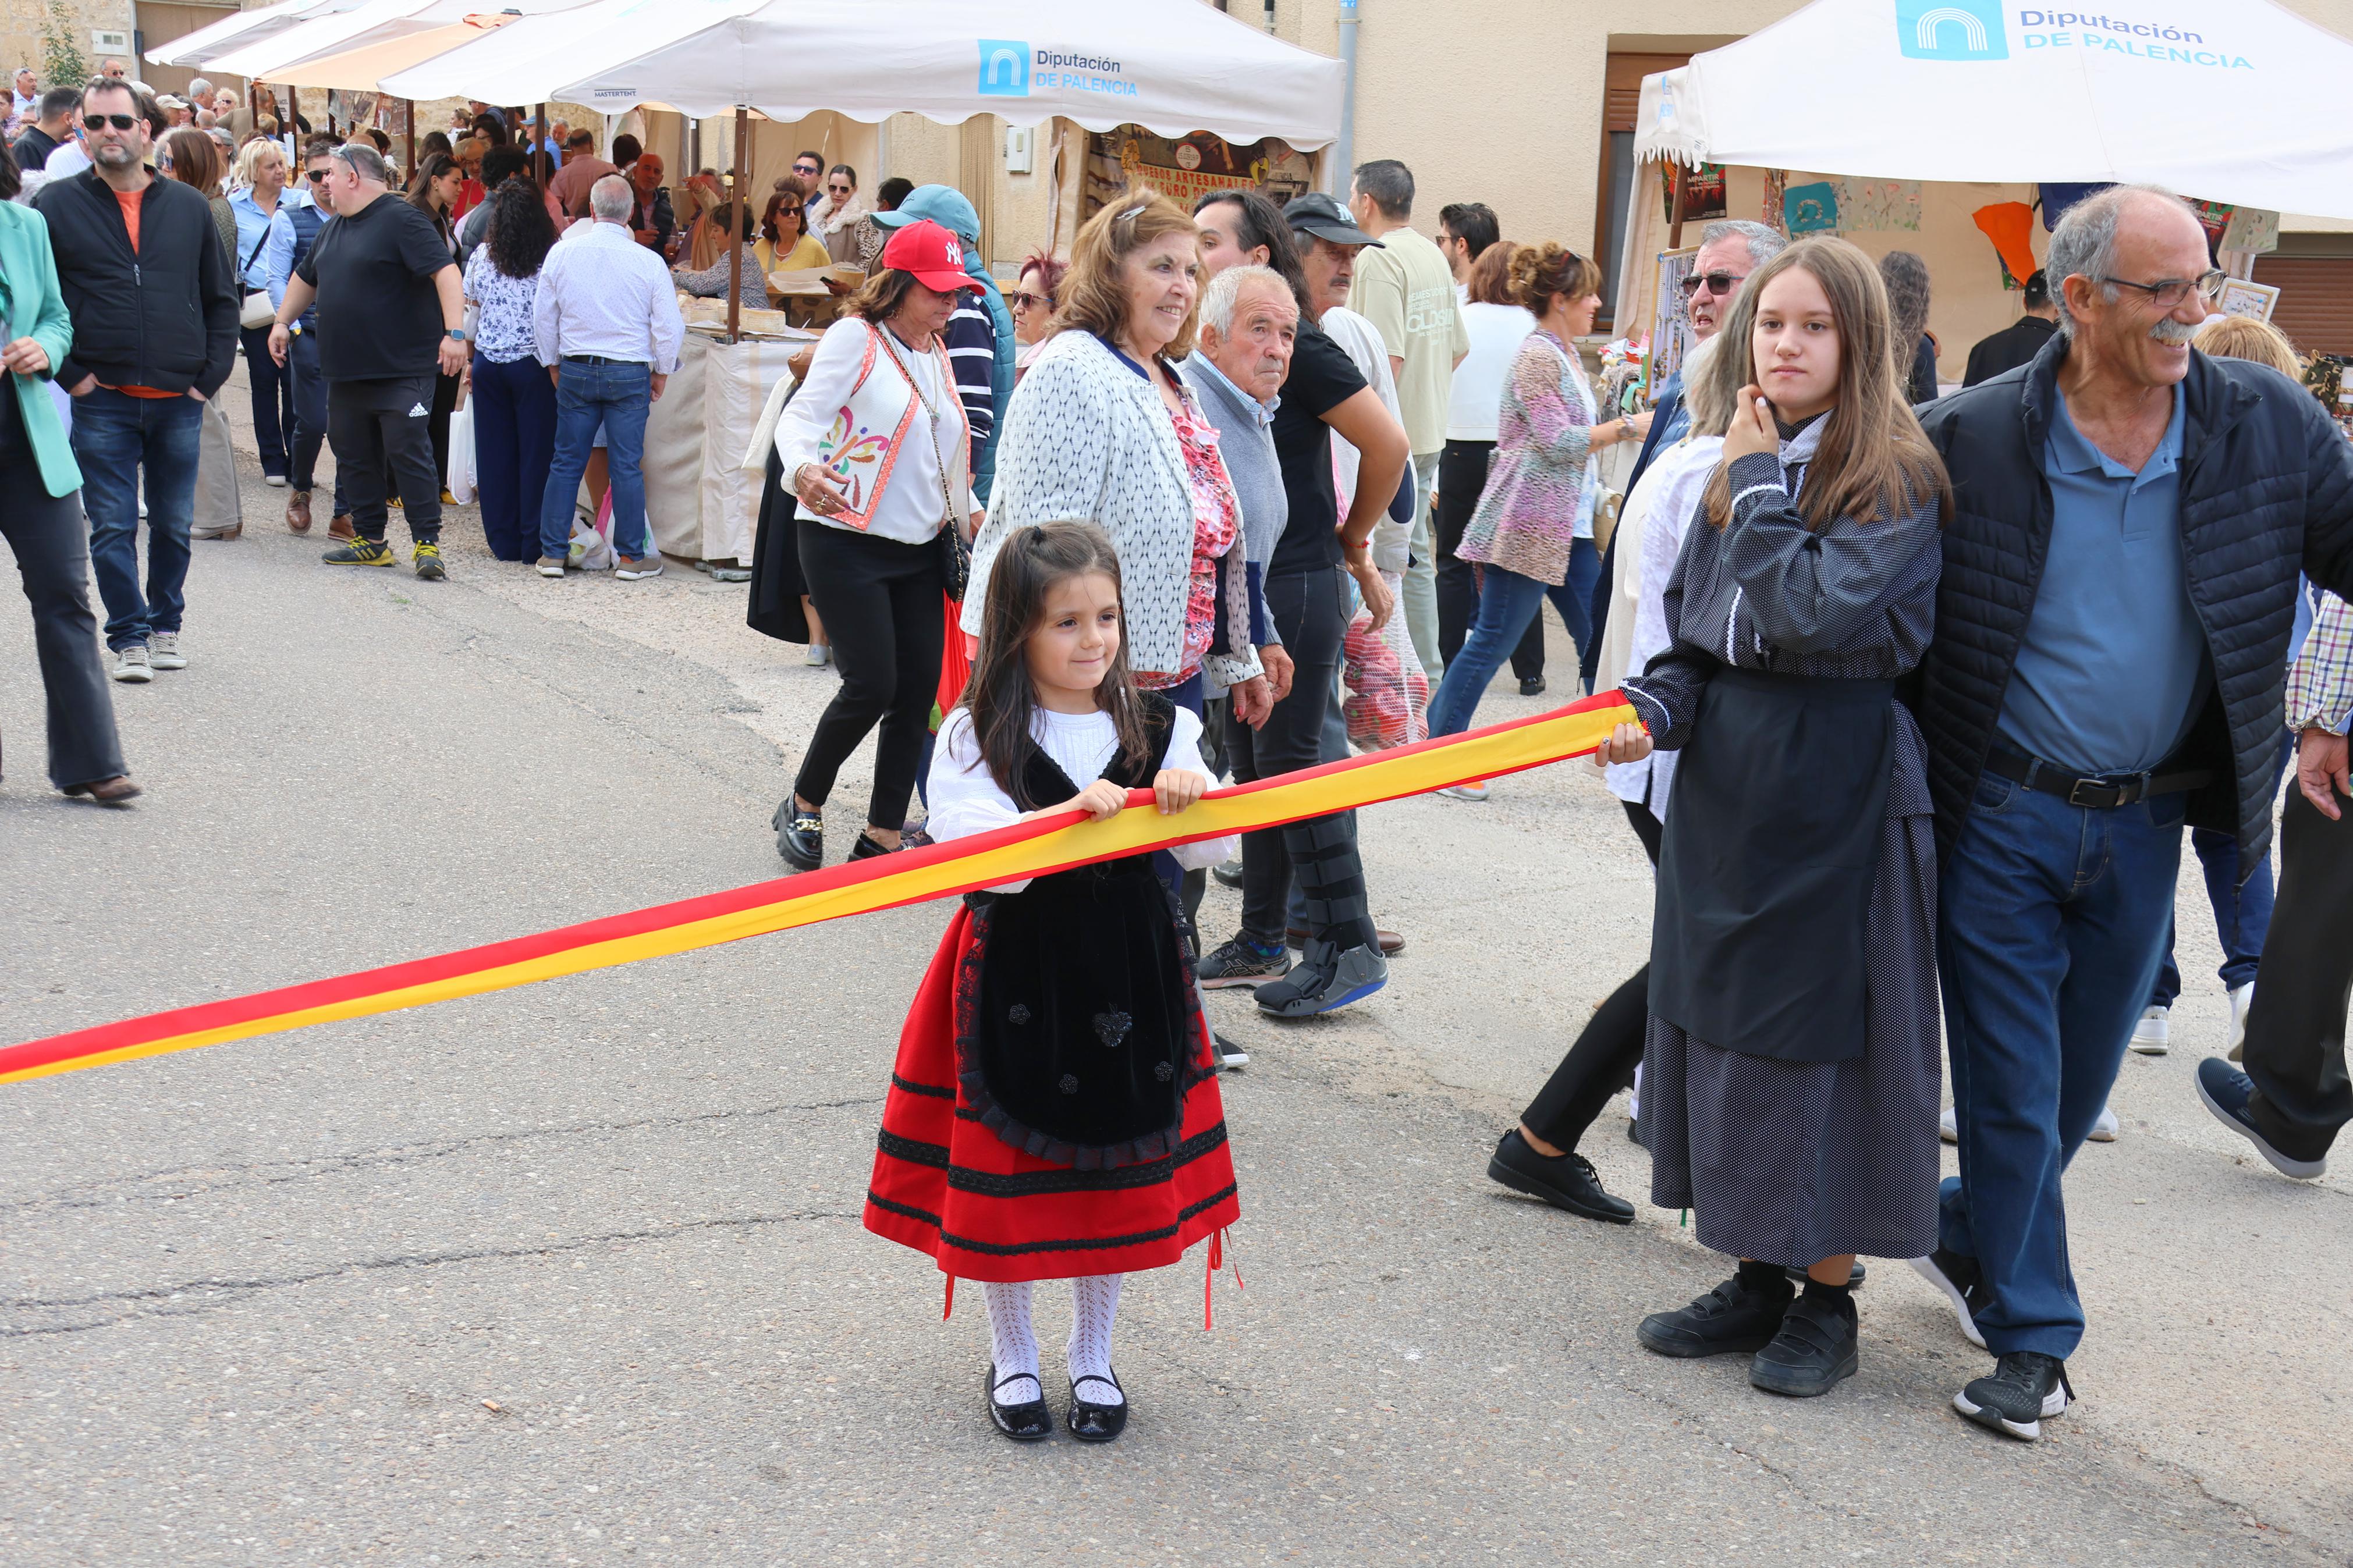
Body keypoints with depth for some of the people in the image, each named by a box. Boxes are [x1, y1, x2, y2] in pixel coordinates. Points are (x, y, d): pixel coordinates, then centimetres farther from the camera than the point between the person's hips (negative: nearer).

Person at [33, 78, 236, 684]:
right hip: (102, 402, -2)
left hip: (179, 401, 2)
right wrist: (70, 373, -6)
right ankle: (130, 638, 7)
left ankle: (165, 626, 24)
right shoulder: (57, 206, 0)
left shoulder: (188, 207, 8)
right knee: (113, 529, -1)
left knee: (174, 526, 10)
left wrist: (210, 377, 4)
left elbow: (222, 299, 13)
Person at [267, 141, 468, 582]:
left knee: (409, 453, -8)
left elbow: (445, 272, -21)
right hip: (346, 371, 9)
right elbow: (305, 278, 32)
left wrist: (455, 332, -30)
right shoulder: (336, 228, 16)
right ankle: (369, 541, 21)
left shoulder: (401, 220, -12)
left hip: (402, 370, -9)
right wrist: (283, 322, 30)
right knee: (355, 457, 11)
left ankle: (427, 543, -2)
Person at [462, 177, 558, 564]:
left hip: (489, 364, 3)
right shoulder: (553, 260, -9)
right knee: (536, 452, 3)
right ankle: (534, 543, 4)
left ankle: (503, 542, 14)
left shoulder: (481, 257, 1)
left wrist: (470, 362, 18)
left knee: (495, 453, 9)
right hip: (534, 367, -3)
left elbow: (469, 313, 8)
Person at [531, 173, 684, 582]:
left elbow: (543, 315, 7)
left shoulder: (561, 253, -2)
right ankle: (632, 557, 8)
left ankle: (553, 552, 12)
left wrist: (553, 364, 20)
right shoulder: (649, 262, -9)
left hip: (576, 369, 2)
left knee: (567, 462, 9)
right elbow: (670, 326, -5)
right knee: (627, 466, 3)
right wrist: (662, 371, 10)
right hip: (629, 373, -2)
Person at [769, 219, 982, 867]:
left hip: (918, 548, 7)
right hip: (847, 541, -7)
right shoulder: (855, 338, -7)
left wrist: (970, 513, 8)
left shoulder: (937, 353, 15)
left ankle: (881, 838, 9)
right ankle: (803, 806, 12)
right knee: (871, 685, -12)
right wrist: (803, 471, -34)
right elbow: (801, 416, -13)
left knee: (918, 691, 1)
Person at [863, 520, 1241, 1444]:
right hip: (1015, 979, -2)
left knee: (1118, 1166, 11)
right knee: (1004, 1168, 7)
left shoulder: (1156, 729, 2)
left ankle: (1093, 1357, 30)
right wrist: (1068, 815, -33)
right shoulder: (976, 738, -8)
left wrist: (1192, 801, -25)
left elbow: (1212, 850, -4)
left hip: (1128, 977, 3)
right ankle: (1011, 1359, 27)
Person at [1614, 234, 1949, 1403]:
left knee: (1822, 1034, 1)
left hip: (1836, 795, -6)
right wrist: (1654, 710, -7)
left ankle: (1828, 1297, 16)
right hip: (1725, 787, 7)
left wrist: (1759, 483, -15)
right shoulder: (1735, 475, 9)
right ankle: (1758, 1278, 25)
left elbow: (1813, 619, -24)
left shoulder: (1899, 483, -11)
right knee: (1726, 1027, 11)